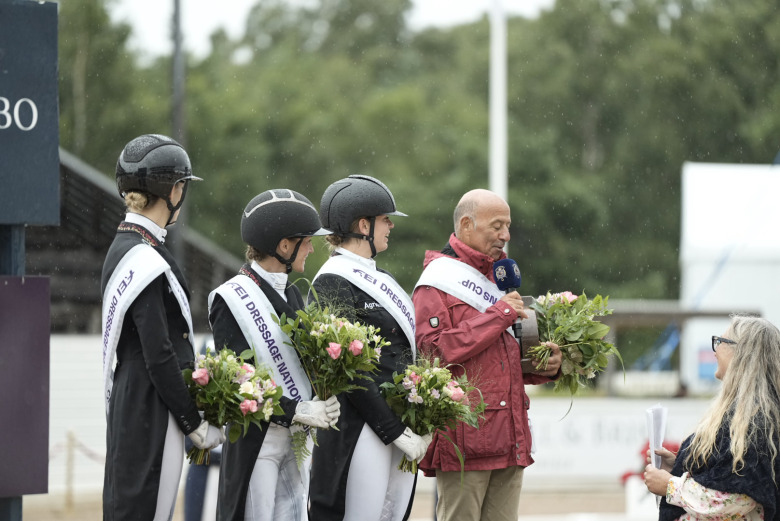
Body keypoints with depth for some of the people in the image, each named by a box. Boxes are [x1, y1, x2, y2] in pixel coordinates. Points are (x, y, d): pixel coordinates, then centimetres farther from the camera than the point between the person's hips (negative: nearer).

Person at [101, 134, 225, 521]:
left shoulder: (122, 249, 13)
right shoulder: (146, 260, -17)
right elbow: (159, 358, -19)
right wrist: (197, 426, -12)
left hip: (126, 403, 10)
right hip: (151, 413, -10)